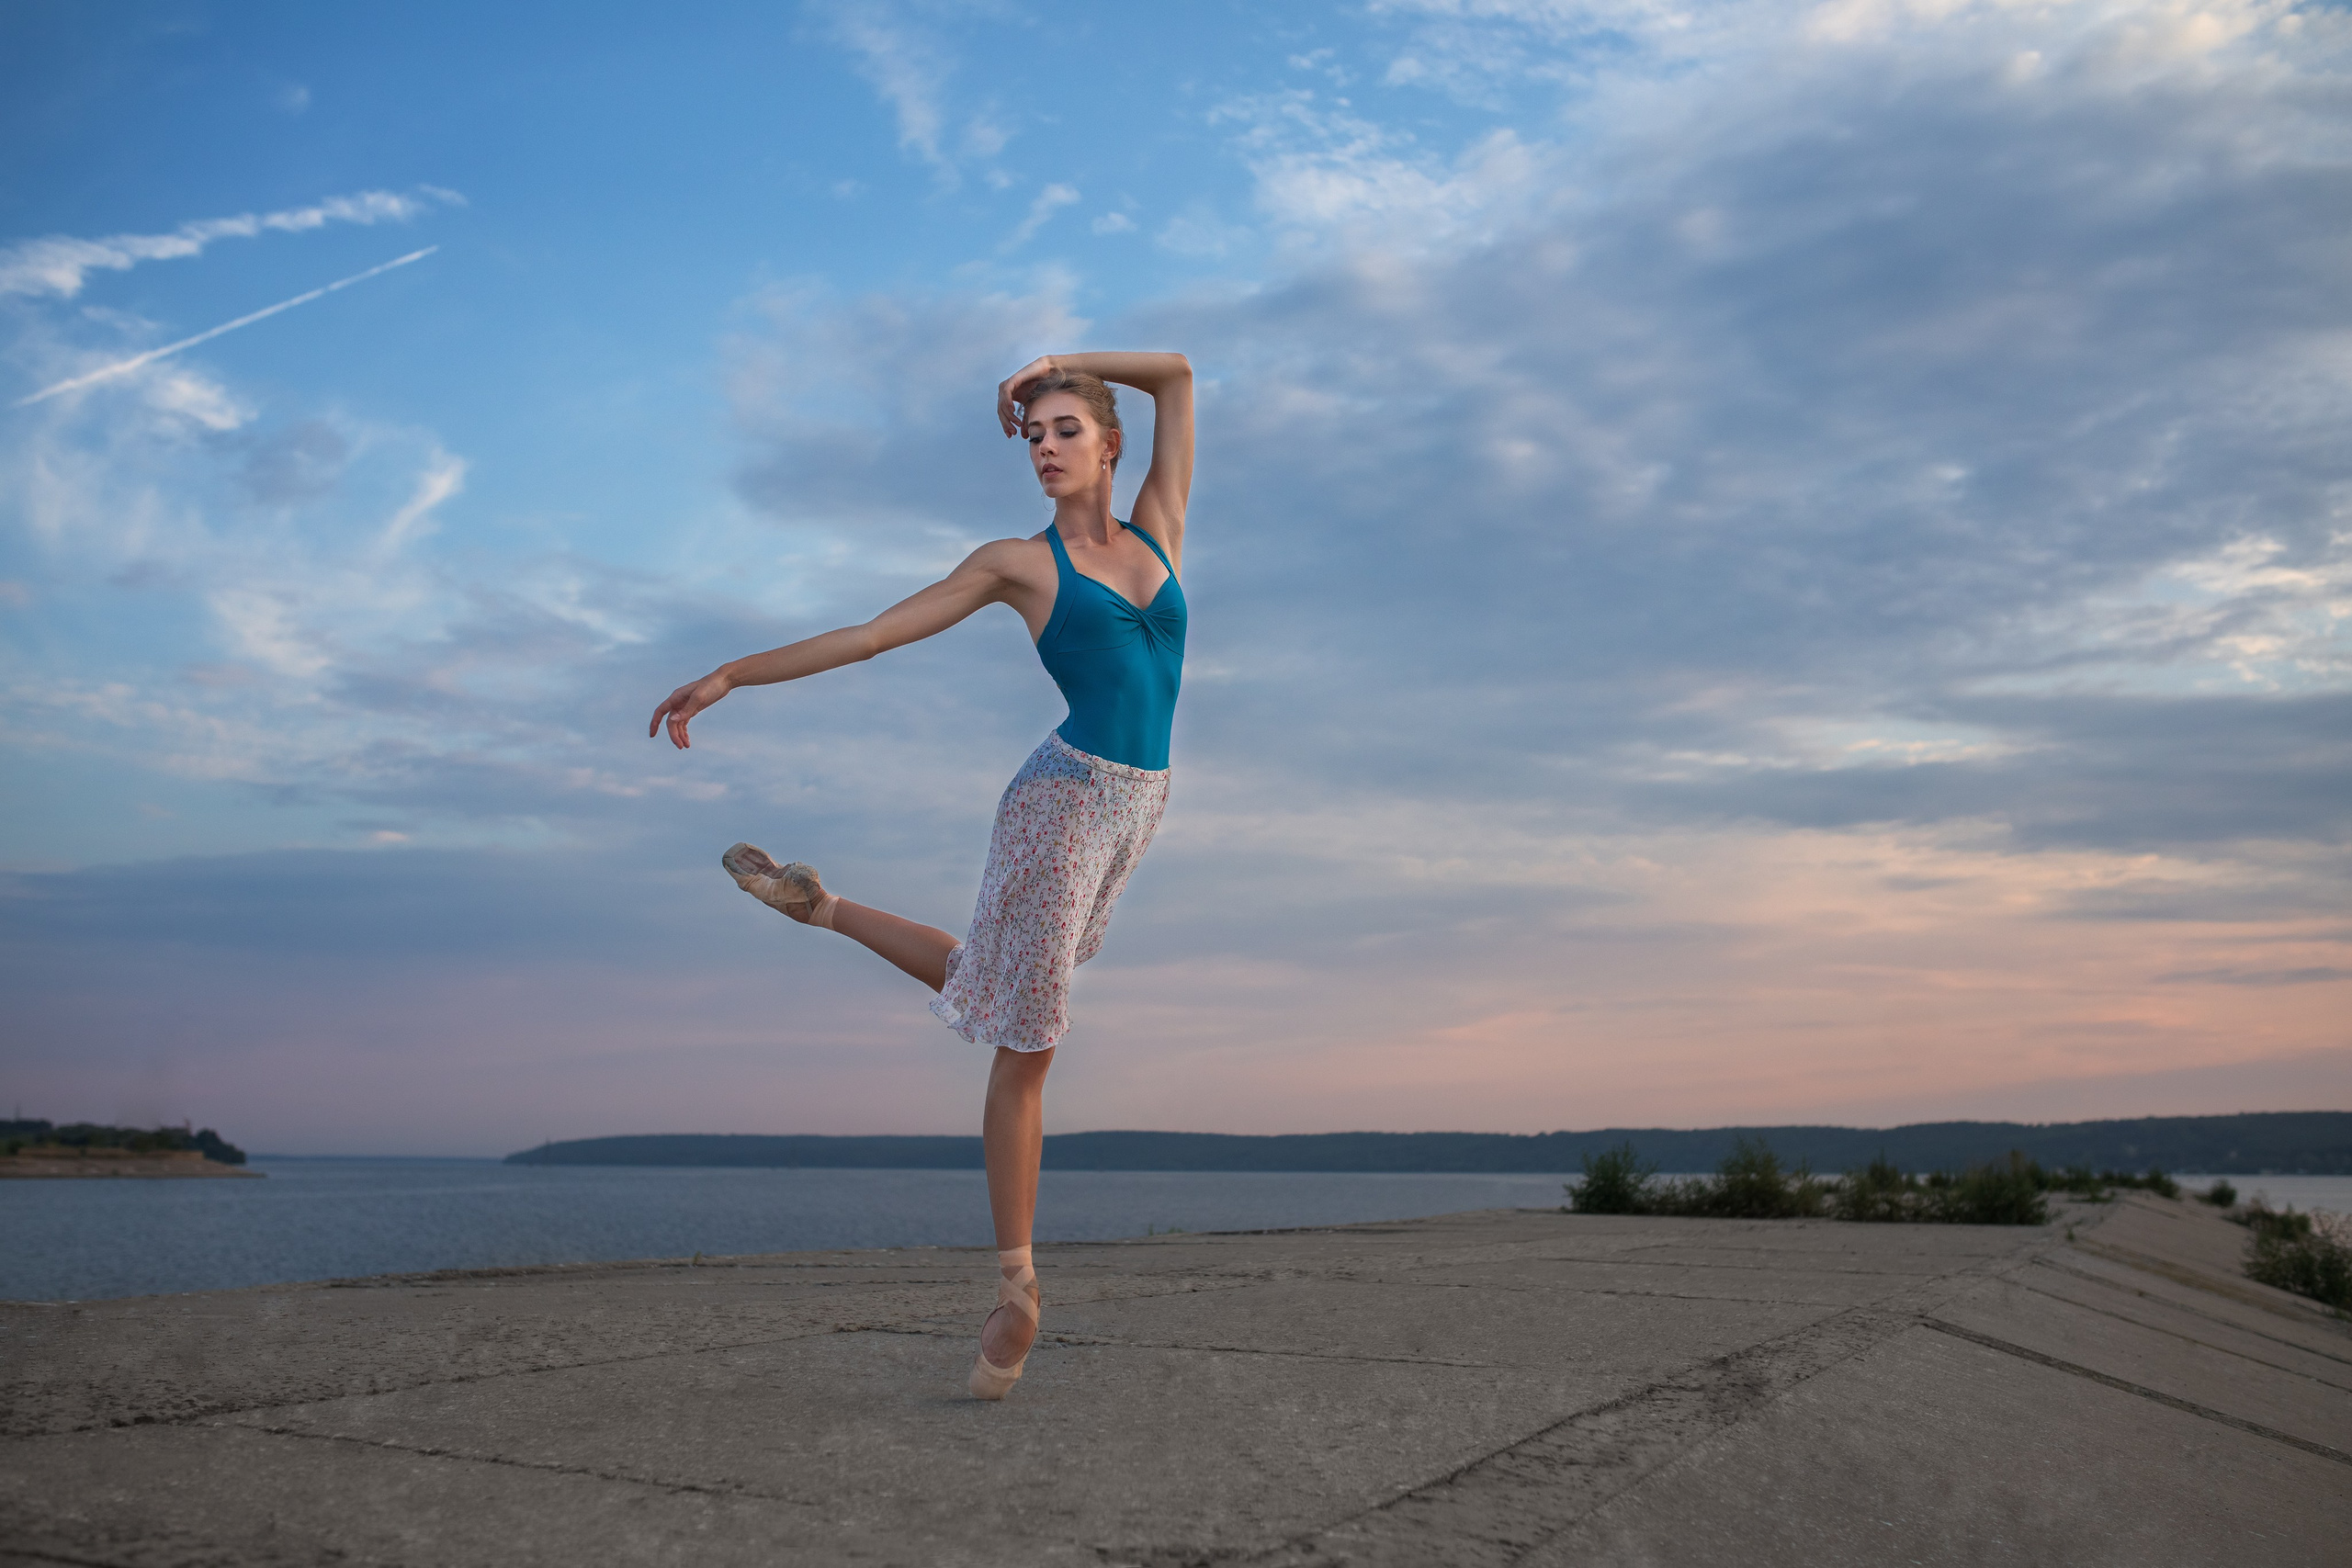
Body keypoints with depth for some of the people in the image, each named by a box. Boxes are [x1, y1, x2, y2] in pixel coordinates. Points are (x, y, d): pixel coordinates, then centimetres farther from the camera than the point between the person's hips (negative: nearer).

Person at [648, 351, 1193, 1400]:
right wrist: (731, 674, 2)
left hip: (1140, 804, 5)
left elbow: (1175, 374, 19)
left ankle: (821, 906, 33)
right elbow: (869, 634, 4)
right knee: (1024, 1045, 0)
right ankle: (1017, 1290, 8)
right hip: (1064, 794, -5)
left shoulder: (1157, 528, 13)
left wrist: (1058, 363, 15)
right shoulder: (1019, 561, 3)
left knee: (993, 985, 16)